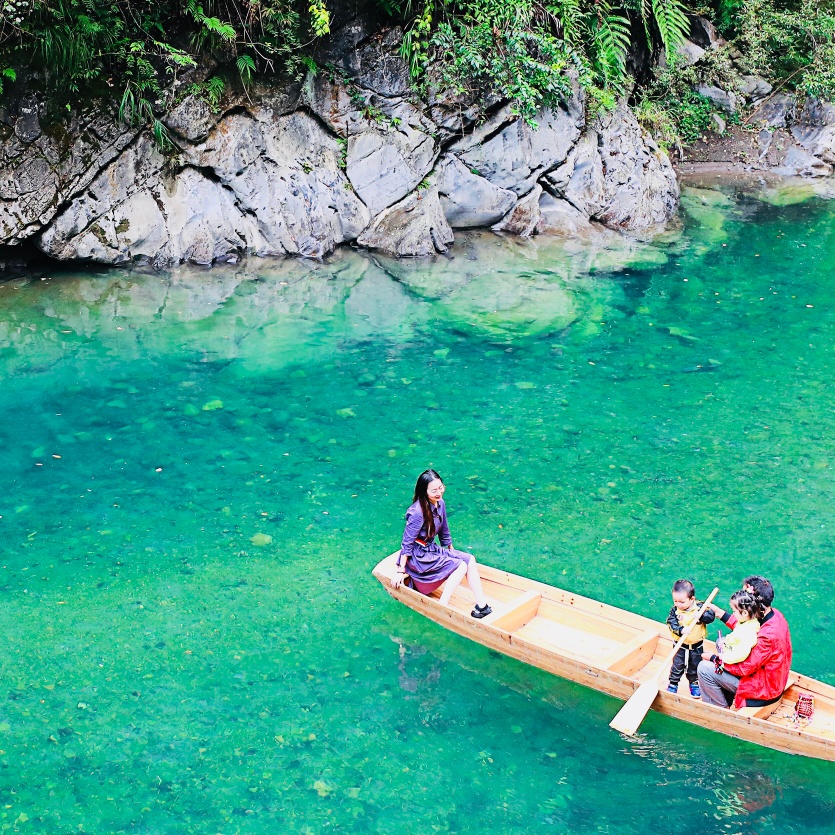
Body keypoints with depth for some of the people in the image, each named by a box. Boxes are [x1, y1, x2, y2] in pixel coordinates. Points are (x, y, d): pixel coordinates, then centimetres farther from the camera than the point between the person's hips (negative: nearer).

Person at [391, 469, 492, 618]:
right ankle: (441, 608, -17)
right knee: (461, 566, -16)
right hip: (418, 557, -8)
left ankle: (482, 606, -4)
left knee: (470, 560, -3)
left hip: (432, 549, 8)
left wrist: (452, 552, 26)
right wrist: (400, 571, -18)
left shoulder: (440, 503, -1)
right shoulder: (418, 512, -25)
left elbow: (444, 532, 15)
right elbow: (407, 543, -20)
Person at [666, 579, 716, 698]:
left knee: (694, 667, 17)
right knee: (677, 666, 8)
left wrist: (701, 615, -38)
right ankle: (673, 684, 27)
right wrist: (681, 630, -36)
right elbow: (671, 623, -20)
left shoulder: (699, 607, -15)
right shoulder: (675, 610, -14)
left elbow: (711, 616, -20)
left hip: (696, 646, 0)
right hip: (680, 645, 0)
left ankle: (694, 684, 39)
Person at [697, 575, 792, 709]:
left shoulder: (768, 635, -34)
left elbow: (745, 668, -26)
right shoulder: (774, 615, -8)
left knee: (704, 669, -9)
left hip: (763, 691, -9)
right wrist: (717, 611, 5)